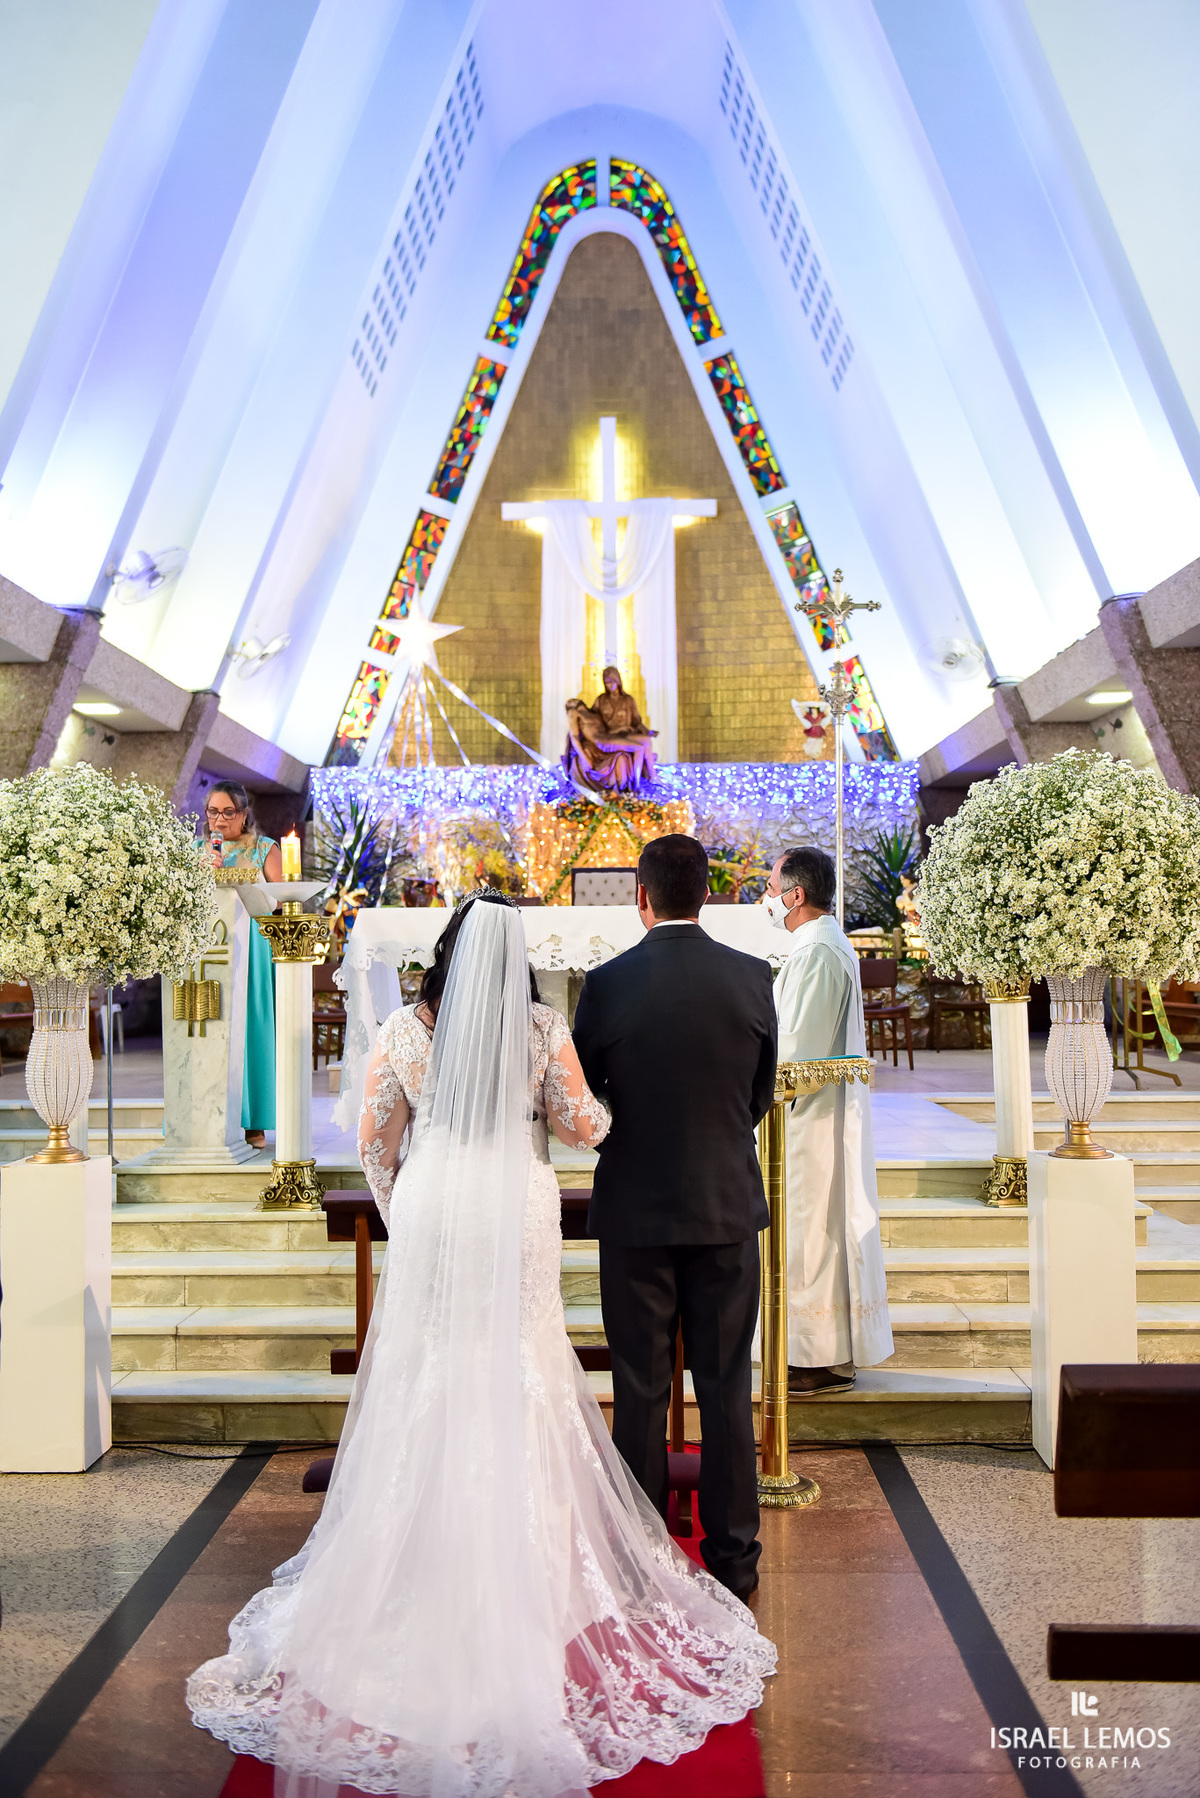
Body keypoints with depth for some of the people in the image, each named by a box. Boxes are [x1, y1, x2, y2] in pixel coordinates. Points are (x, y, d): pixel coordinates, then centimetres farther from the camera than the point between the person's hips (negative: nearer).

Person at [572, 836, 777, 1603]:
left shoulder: (607, 983, -11)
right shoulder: (753, 977, -5)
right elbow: (762, 1095, 5)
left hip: (636, 1210, -1)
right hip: (729, 1208, 2)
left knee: (640, 1391, 10)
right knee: (727, 1387, 13)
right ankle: (734, 1555, 23)